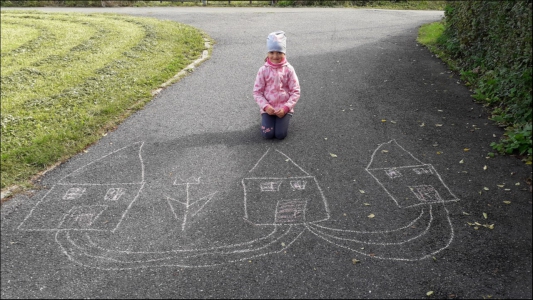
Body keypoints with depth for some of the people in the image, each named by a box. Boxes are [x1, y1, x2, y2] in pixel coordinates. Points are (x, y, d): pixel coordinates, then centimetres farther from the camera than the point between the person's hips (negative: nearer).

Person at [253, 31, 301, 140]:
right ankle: (266, 118, 21)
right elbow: (257, 92, -3)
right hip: (268, 108, 1)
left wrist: (286, 108, -16)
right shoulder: (263, 70, -6)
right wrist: (265, 106, -16)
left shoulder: (288, 69, -7)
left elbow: (295, 92, -6)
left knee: (280, 134, -12)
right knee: (267, 134, -12)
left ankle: (284, 118, 21)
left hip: (284, 108, 0)